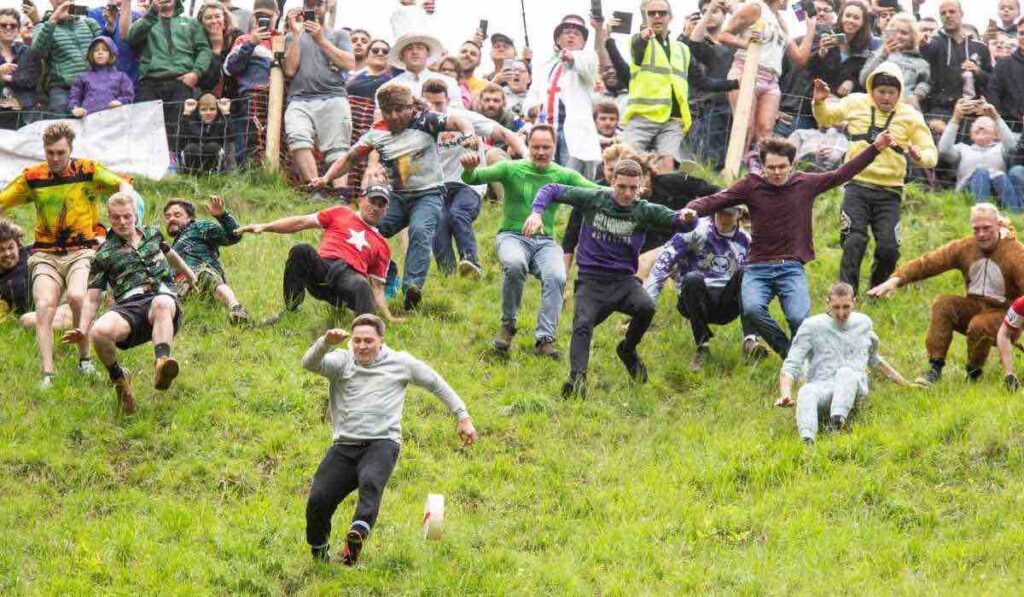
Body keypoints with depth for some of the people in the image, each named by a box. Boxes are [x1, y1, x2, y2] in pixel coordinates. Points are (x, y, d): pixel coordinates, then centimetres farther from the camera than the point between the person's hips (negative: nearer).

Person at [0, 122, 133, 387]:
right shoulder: (32, 177, 6)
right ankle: (47, 374, -21)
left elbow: (122, 185, -4)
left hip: (82, 250, -2)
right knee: (44, 307, -19)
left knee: (76, 297, -28)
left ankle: (85, 360, -9)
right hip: (46, 254, 2)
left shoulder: (88, 171, 1)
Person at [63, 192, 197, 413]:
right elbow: (92, 299, 12)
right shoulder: (104, 255, 15)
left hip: (162, 297, 0)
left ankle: (161, 363, -63)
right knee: (100, 332, -35)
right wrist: (82, 330, -6)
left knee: (162, 304, -41)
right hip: (128, 307, 0)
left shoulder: (153, 234, 24)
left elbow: (169, 253, 47)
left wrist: (191, 276, 61)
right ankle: (118, 378, -4)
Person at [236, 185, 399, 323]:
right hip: (323, 267, 1)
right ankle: (290, 312, -21)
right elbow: (301, 222, 19)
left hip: (351, 276, -1)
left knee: (362, 286, -37)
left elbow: (377, 289, 23)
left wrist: (389, 317, 6)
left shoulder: (382, 247, 27)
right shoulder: (340, 213, 26)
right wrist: (264, 227, 7)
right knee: (301, 250, -31)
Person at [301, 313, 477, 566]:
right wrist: (326, 343, -26)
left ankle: (358, 532, -57)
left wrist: (463, 417, 22)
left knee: (370, 482, -35)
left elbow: (436, 384, 24)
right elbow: (310, 364, -6)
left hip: (382, 443, -1)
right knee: (317, 499, -14)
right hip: (345, 444, 1)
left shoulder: (400, 362, 15)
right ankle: (319, 549, 13)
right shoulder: (342, 362, 13)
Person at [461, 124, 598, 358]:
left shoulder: (564, 176, 7)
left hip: (545, 241, 2)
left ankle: (545, 339, -21)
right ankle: (508, 325, -13)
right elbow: (474, 179, -9)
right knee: (515, 264, -35)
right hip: (512, 236, -2)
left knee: (556, 277, -28)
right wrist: (469, 169, -34)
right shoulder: (511, 169, 1)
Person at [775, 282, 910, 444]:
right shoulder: (812, 326, 10)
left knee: (846, 373, -37)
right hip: (821, 386, -2)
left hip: (855, 388, 2)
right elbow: (791, 366, 3)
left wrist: (906, 385, 42)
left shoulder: (864, 323, 22)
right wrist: (785, 394, -17)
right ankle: (807, 440, -67)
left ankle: (838, 421, -62)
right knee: (807, 392, -40)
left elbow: (874, 360, 39)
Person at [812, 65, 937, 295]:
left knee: (889, 249, -7)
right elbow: (826, 118, 24)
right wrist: (820, 103, 2)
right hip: (857, 186, 0)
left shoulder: (910, 117, 5)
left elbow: (931, 153, 4)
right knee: (854, 242, -17)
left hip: (889, 192, 1)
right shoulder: (856, 104, 7)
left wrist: (920, 157, -19)